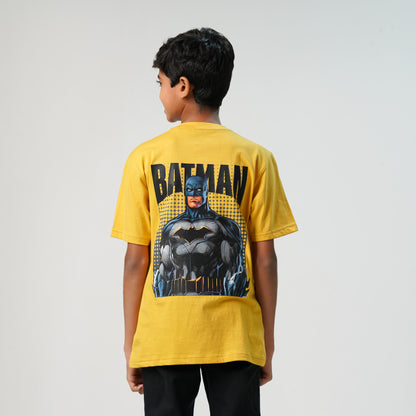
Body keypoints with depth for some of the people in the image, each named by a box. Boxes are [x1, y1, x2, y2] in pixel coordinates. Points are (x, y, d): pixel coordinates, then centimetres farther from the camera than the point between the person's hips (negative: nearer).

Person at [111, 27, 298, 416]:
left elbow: (136, 259, -1)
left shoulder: (145, 157, -1)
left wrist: (130, 342, 6)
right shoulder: (255, 158, -1)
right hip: (236, 339, 0)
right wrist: (267, 342, 7)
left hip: (163, 338, 0)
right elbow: (265, 258, -1)